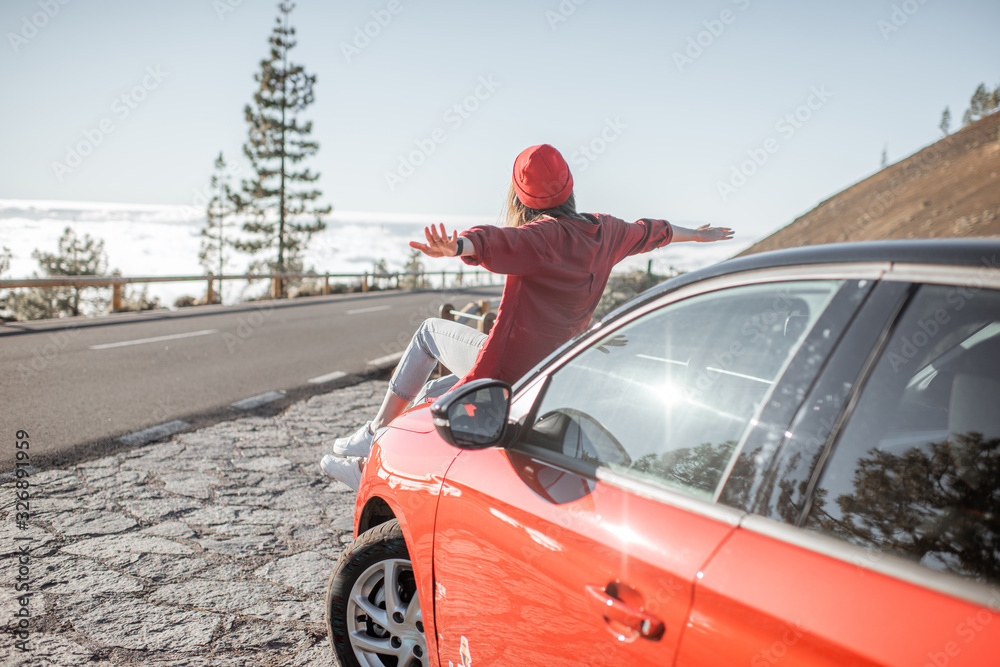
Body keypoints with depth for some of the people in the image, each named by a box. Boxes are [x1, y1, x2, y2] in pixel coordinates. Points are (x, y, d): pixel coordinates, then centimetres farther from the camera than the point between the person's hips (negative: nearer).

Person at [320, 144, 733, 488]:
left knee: (430, 333, 18)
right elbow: (650, 232, 26)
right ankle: (371, 464, 26)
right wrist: (697, 234, 44)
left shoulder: (543, 235, -16)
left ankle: (377, 432, 17)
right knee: (431, 394, 23)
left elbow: (496, 241, -38)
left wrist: (453, 247, -58)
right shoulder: (604, 233, 6)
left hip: (508, 370, -7)